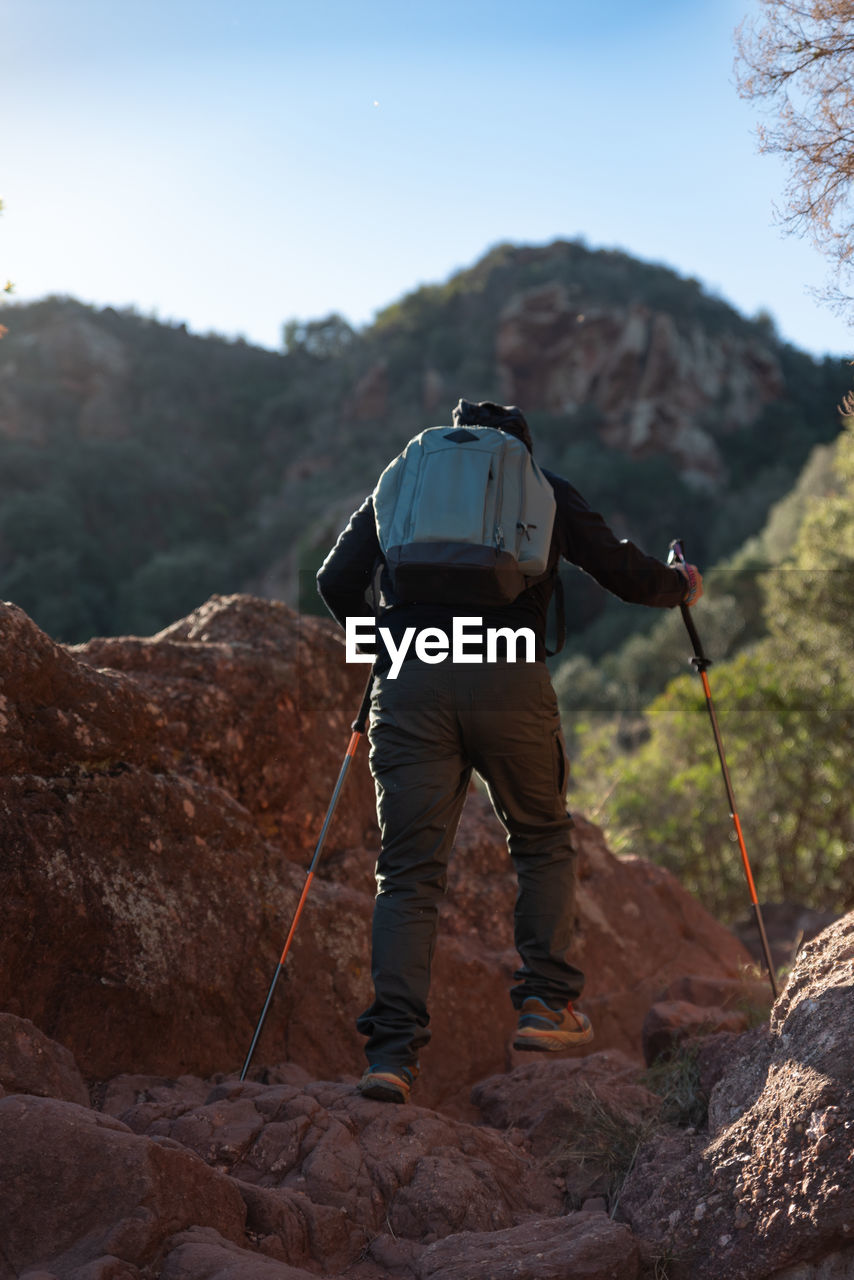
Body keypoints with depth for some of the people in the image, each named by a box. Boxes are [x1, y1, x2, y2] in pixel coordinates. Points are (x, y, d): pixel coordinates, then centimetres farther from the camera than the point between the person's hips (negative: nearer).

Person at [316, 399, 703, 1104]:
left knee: (408, 871, 3)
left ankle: (393, 1051, -6)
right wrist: (683, 585, 38)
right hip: (508, 681, -1)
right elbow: (626, 575, 17)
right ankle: (548, 1005, 14)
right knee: (544, 841, 20)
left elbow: (336, 584, 15)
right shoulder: (545, 490, 19)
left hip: (408, 683, 1)